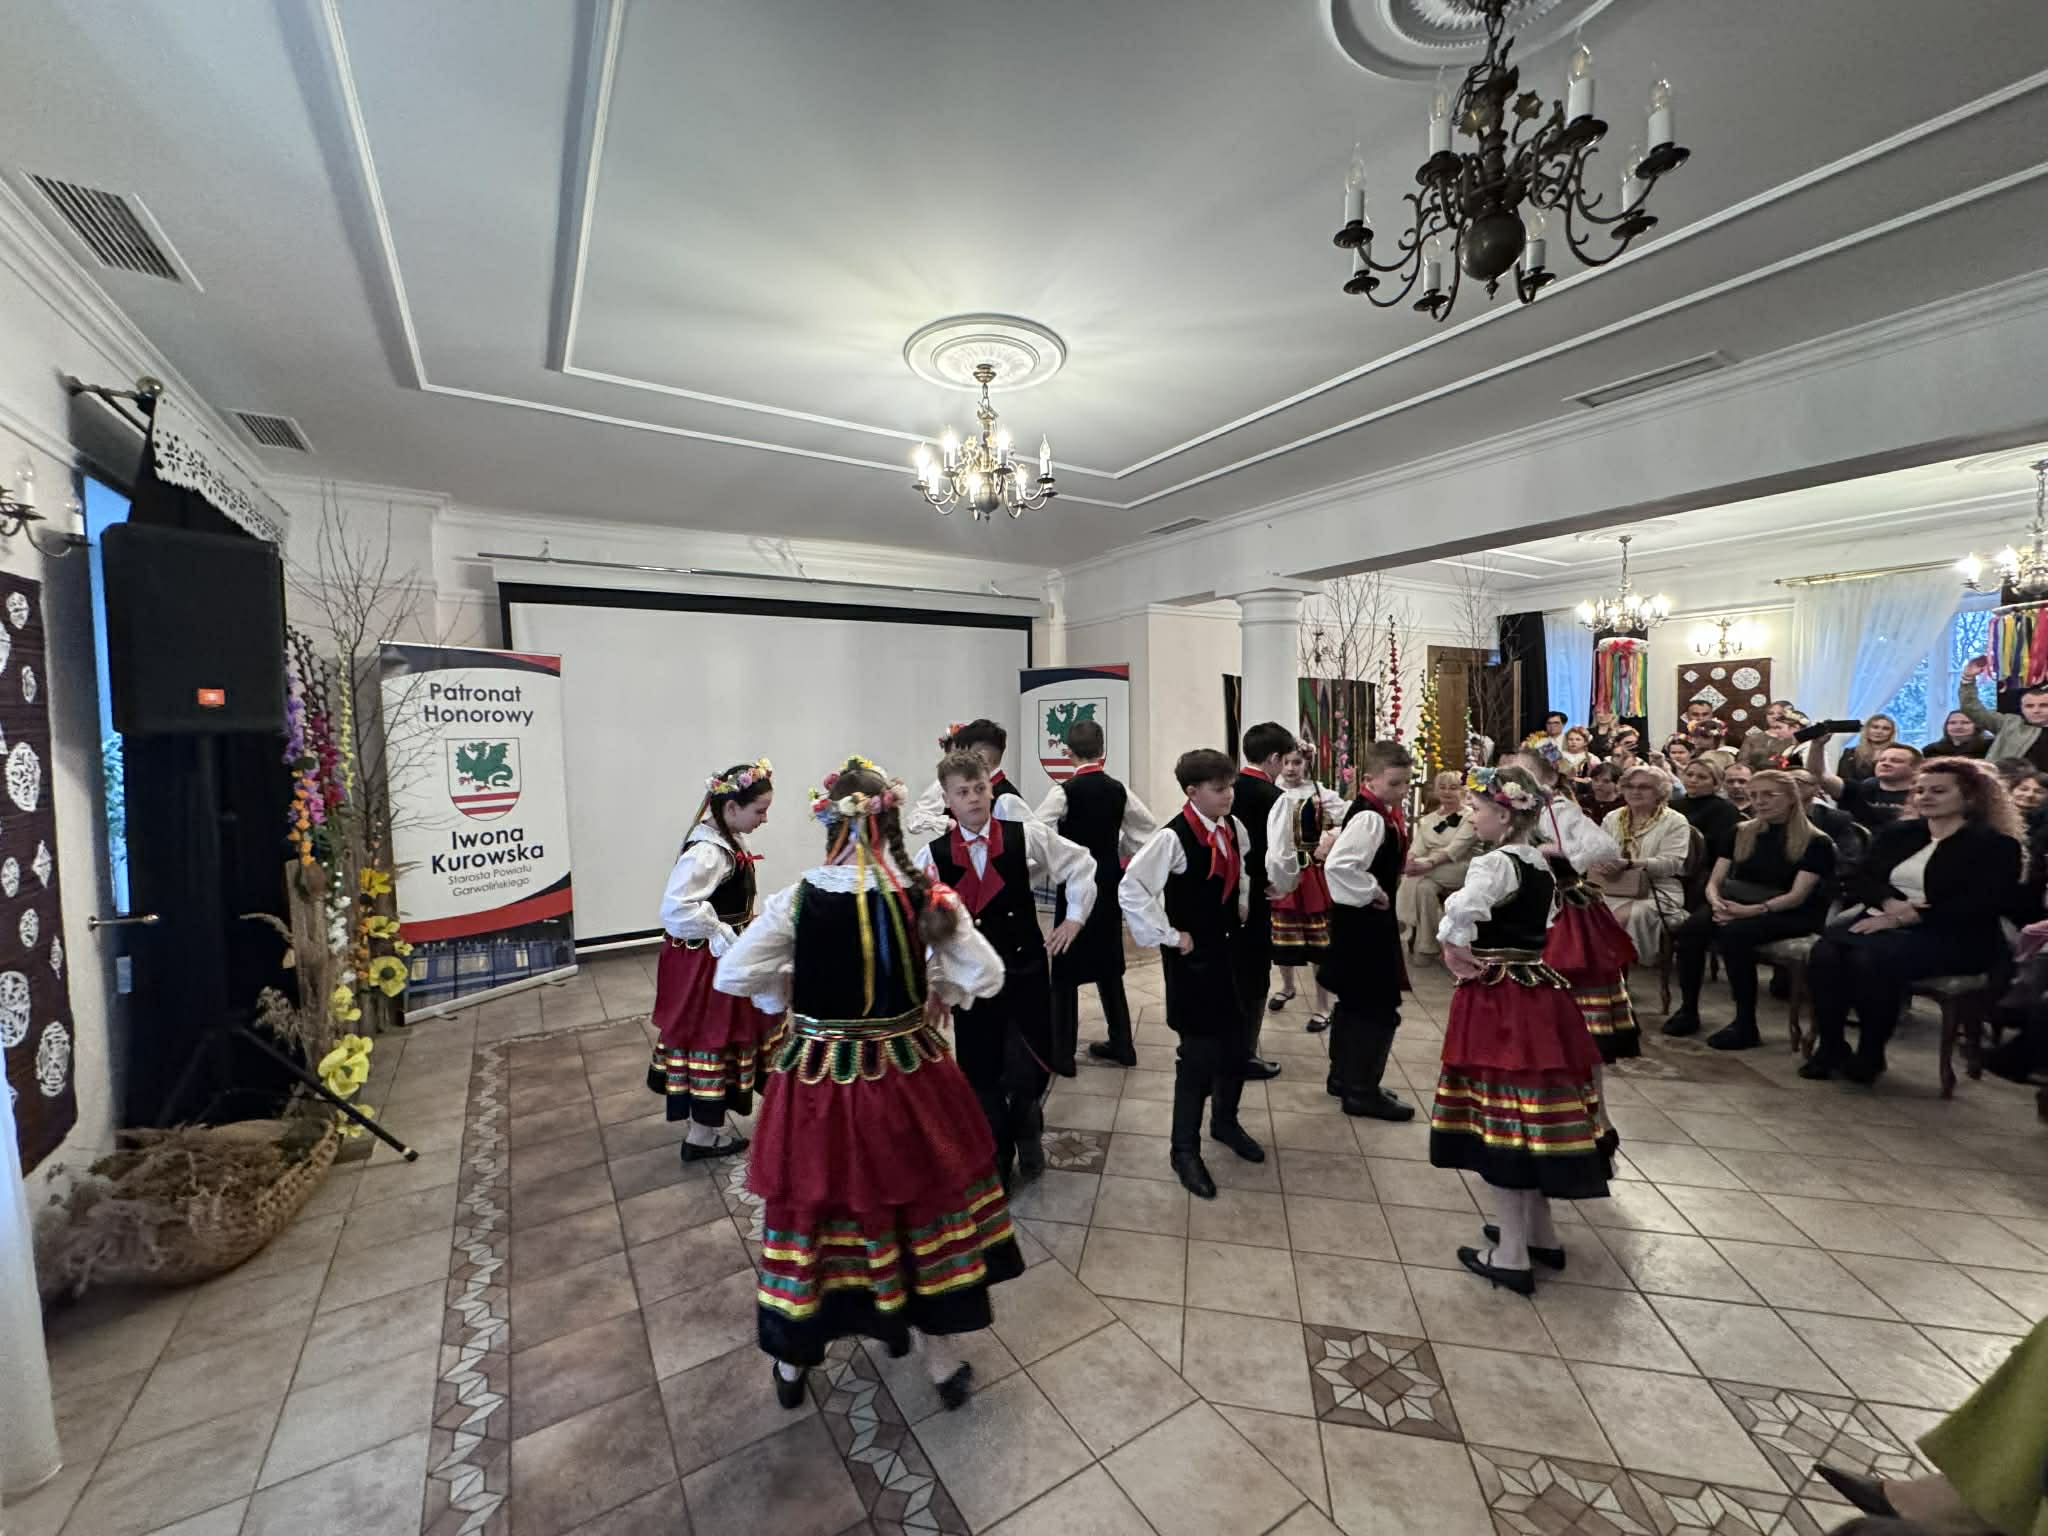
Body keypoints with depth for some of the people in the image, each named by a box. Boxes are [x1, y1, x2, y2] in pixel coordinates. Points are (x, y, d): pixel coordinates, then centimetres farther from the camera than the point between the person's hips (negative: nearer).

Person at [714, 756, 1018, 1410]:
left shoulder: (796, 900, -15)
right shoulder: (928, 898, -15)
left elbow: (731, 976, -6)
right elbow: (986, 978, -10)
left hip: (816, 1079, 0)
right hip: (906, 1075, 1)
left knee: (813, 1204, 20)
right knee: (915, 1199, 21)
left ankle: (792, 1361, 44)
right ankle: (936, 1353, 41)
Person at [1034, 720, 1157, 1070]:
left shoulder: (1063, 792, -14)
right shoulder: (1118, 790, 1)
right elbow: (1150, 830, 11)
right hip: (1110, 884, 6)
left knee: (1066, 969, 5)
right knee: (1108, 964, 18)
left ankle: (1062, 1054, 12)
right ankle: (1121, 1044, 28)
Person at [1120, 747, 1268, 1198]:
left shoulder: (1234, 828, 0)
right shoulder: (1174, 836, -22)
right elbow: (1130, 891, -28)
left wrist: (1242, 907, 11)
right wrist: (1168, 936, -21)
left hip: (1230, 947, 7)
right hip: (1193, 956, -7)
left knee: (1237, 1043, 18)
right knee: (1199, 1052, 1)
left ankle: (1225, 1121, 43)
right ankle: (1184, 1149, 21)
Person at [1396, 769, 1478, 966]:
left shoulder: (1470, 816, -1)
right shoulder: (1428, 819, 17)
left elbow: (1456, 849, -16)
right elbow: (1417, 847, 3)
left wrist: (1429, 863, -32)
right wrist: (1412, 860, -22)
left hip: (1460, 870, -4)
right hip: (1432, 873, 5)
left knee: (1416, 878, -29)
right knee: (1423, 886, -29)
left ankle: (1418, 940, -18)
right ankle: (1425, 945, -21)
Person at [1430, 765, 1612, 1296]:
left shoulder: (1493, 864, -17)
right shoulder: (1541, 867, 10)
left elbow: (1458, 919, -33)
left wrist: (1454, 949, -13)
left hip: (1497, 998, -9)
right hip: (1538, 992, 9)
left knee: (1501, 1121, 1)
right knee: (1535, 1115, 19)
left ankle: (1511, 1255, 11)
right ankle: (1541, 1233, 34)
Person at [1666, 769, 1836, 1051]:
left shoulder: (1815, 842, -3)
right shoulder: (1742, 833, 12)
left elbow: (1797, 896, -14)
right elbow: (1714, 881, 7)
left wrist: (1753, 910, -30)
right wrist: (1717, 901, -17)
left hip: (1787, 915, -4)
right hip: (1737, 905, 4)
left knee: (1734, 933, -36)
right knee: (1689, 929, -28)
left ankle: (1746, 1025, -26)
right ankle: (1688, 1010, -17)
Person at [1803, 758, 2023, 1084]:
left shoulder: (1996, 844, 0)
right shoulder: (1897, 833, 16)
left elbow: (1983, 903, -13)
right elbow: (1862, 879, 9)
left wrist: (1907, 917, -21)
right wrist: (1891, 902, -13)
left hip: (1950, 936, -5)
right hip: (1882, 919, 5)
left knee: (1872, 960, -35)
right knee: (1825, 954, -28)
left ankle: (1871, 1053, -15)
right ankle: (1829, 1045, -16)